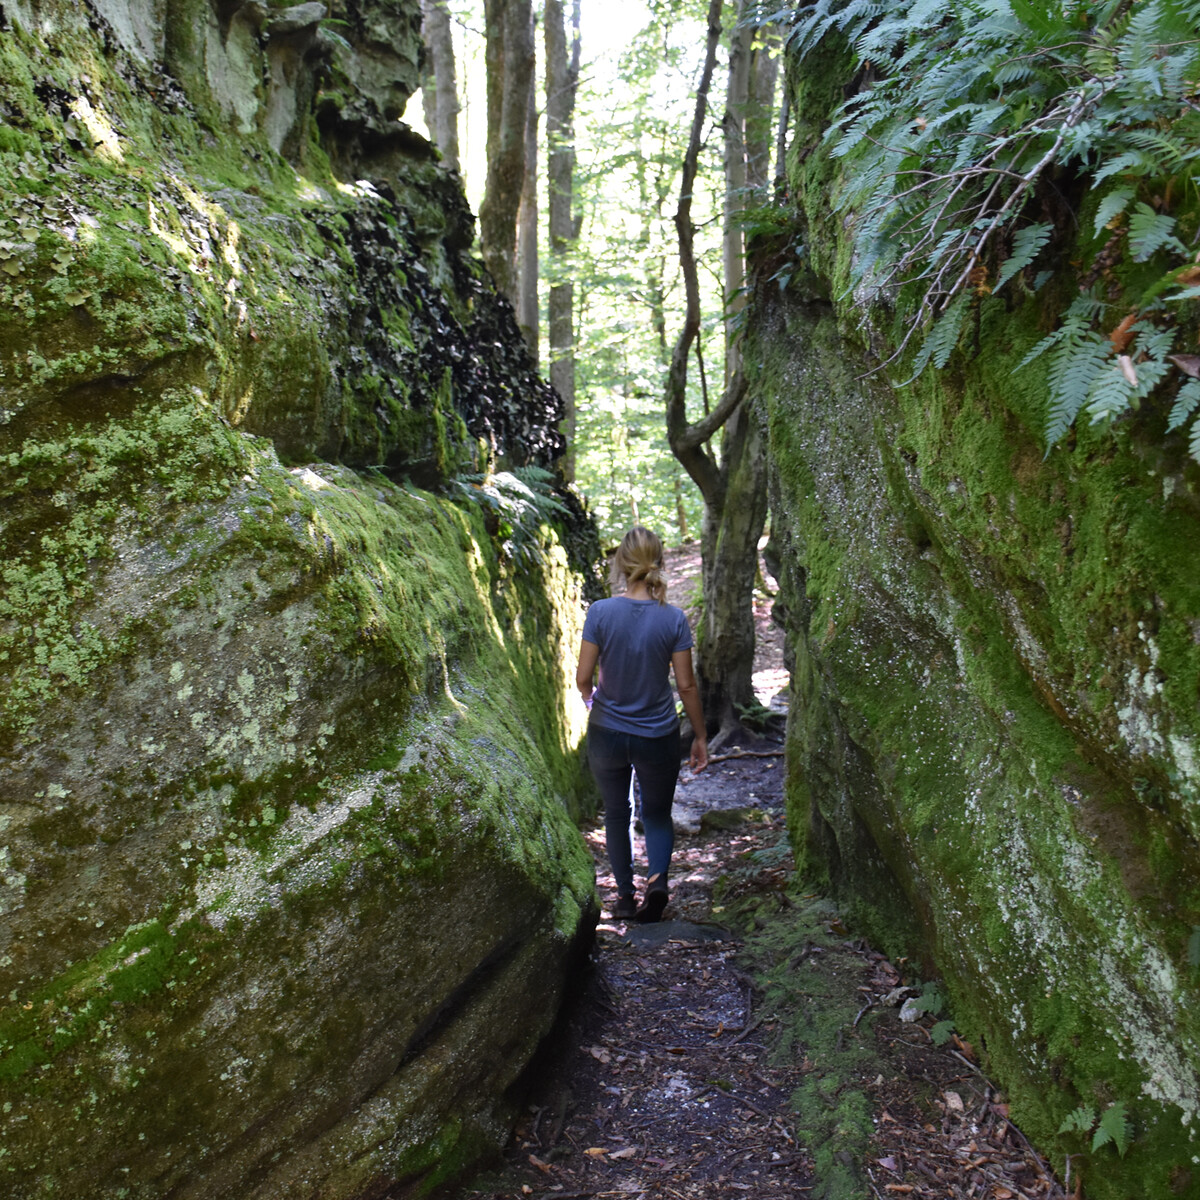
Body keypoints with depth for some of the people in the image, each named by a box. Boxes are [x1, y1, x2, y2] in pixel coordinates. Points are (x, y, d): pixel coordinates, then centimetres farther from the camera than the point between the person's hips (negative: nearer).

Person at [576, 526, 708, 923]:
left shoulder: (600, 612, -14)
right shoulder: (673, 618, -12)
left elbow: (583, 678, -10)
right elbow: (686, 685, -8)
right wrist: (700, 737, 4)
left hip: (607, 733, 0)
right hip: (658, 737, 0)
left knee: (616, 813, 20)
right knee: (657, 813, 19)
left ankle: (626, 897, 27)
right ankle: (658, 876, -7)